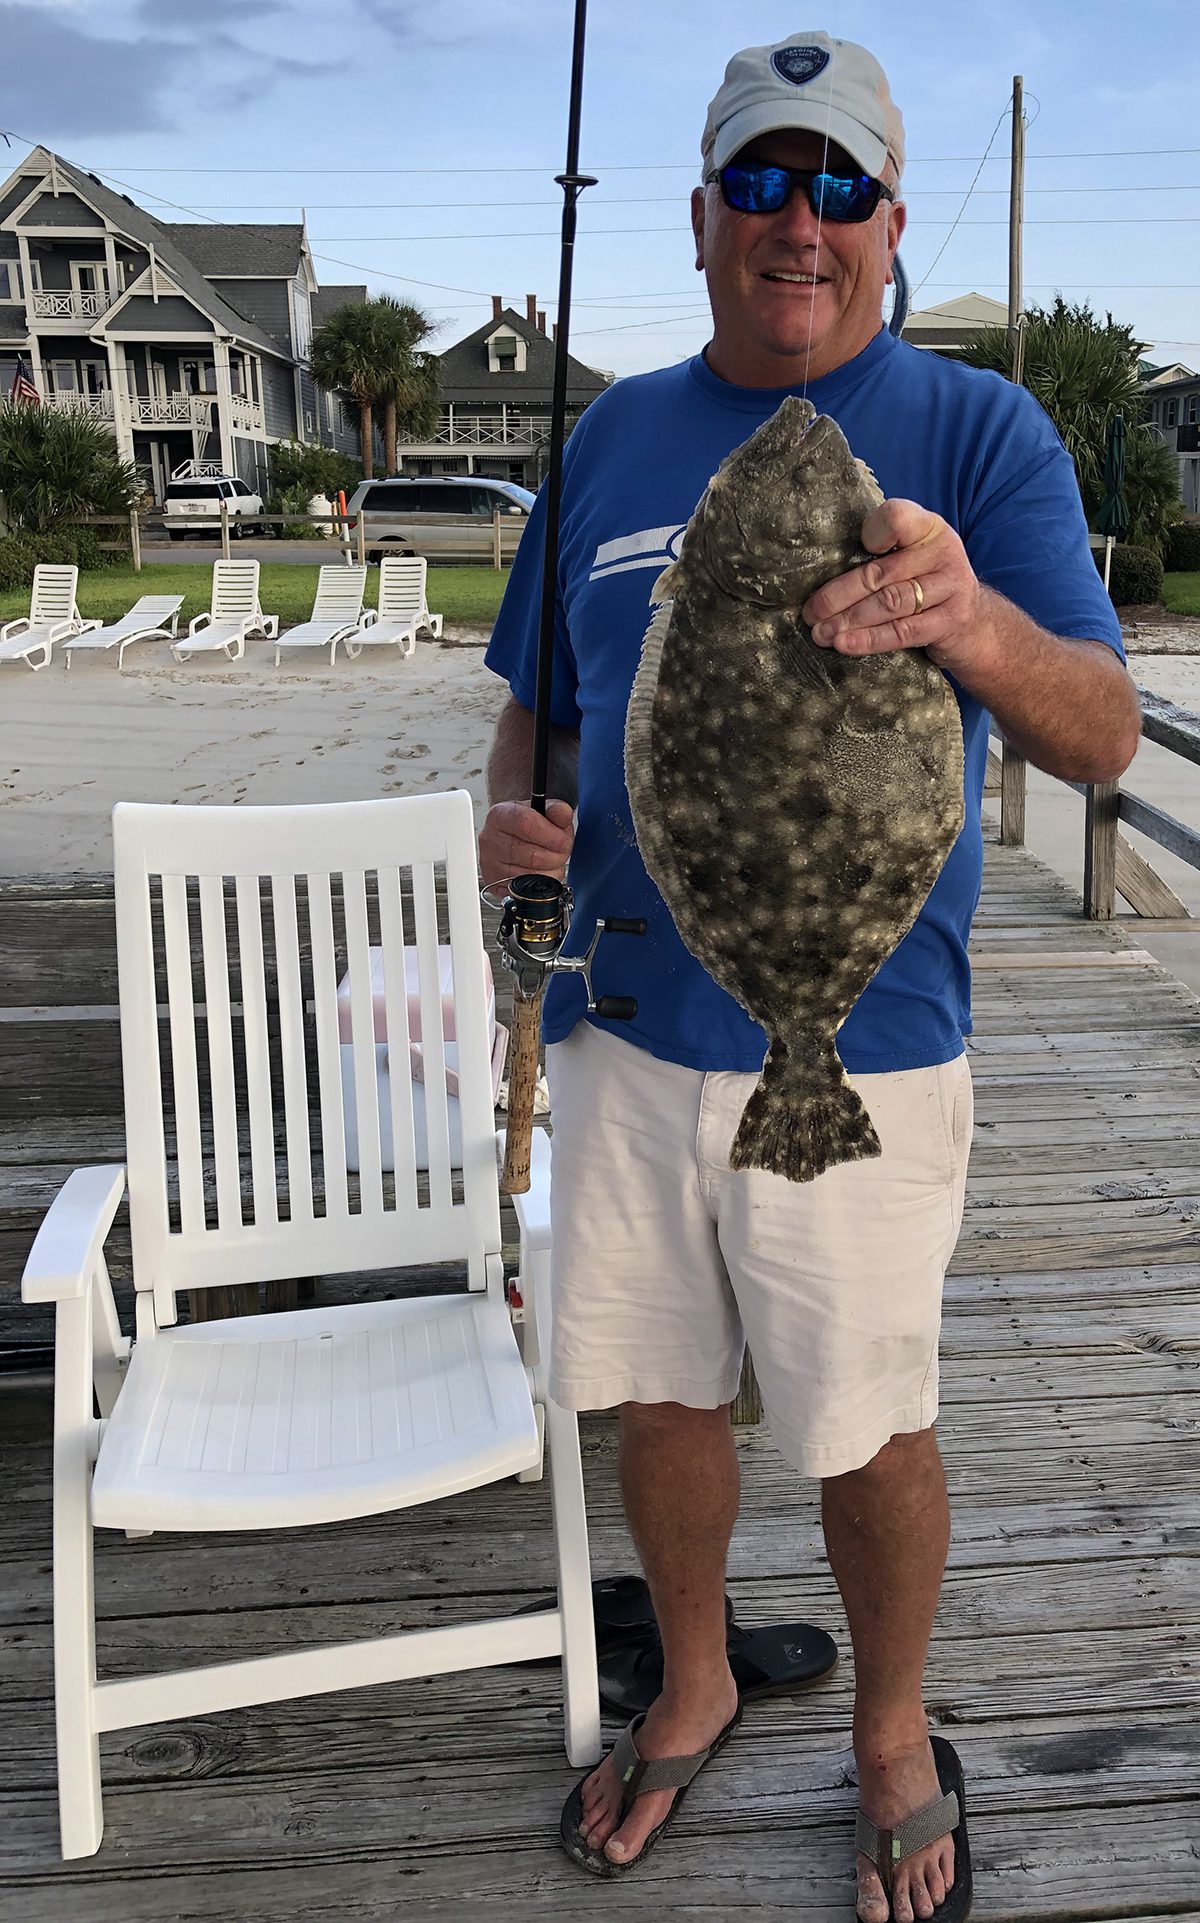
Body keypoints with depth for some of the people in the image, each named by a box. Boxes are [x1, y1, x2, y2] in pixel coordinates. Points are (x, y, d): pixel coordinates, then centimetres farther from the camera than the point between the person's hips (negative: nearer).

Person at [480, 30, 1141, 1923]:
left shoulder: (980, 430, -5)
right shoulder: (616, 434, 7)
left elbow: (1104, 734, -17)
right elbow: (542, 695, 16)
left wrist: (979, 629, -40)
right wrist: (511, 812, -7)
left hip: (861, 1045, -3)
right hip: (625, 1021, 4)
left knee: (867, 1426, 10)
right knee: (656, 1392, 17)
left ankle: (893, 1734, 39)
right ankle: (694, 1685, 44)